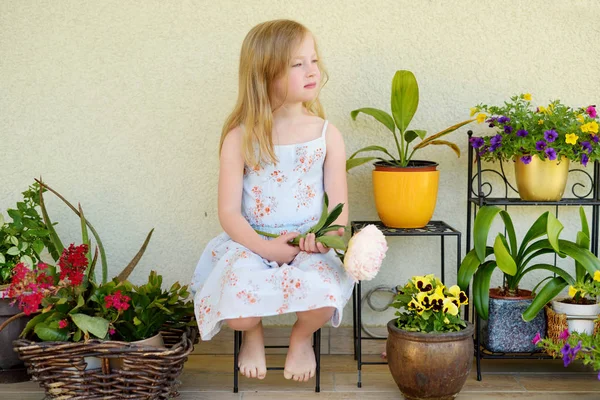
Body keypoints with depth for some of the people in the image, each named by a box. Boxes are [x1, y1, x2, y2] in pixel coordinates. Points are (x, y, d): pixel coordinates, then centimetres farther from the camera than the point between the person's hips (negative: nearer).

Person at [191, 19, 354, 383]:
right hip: (251, 244, 0)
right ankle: (254, 335, 15)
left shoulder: (327, 135, 1)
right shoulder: (241, 138, -3)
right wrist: (266, 247, -21)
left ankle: (302, 337, 10)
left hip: (309, 247, 1)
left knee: (321, 301, -30)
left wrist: (325, 236, -22)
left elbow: (340, 208, 1)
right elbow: (228, 211, -4)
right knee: (237, 312, -27)